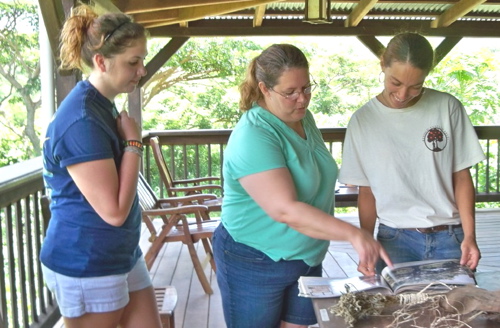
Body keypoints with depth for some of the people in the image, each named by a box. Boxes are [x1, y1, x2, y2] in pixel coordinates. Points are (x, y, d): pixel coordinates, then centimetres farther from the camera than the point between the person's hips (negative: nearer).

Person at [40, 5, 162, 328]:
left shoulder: (103, 107, 8)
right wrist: (133, 141, -20)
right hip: (85, 266, -9)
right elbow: (113, 211, -25)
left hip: (122, 255, 9)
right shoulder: (81, 120, -24)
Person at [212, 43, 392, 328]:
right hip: (255, 263, -7)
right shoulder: (253, 137, -25)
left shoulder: (304, 117, 2)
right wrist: (354, 234, -36)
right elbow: (286, 210, -33)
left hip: (307, 258, 7)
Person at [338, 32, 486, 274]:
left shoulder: (448, 108, -3)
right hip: (395, 239, 0)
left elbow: (462, 177, 2)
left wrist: (469, 235, -6)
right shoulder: (363, 121, -2)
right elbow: (366, 192, 3)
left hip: (450, 237, 1)